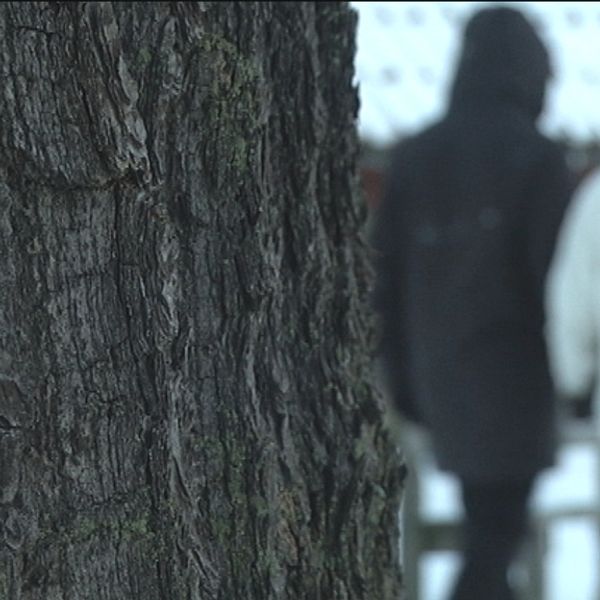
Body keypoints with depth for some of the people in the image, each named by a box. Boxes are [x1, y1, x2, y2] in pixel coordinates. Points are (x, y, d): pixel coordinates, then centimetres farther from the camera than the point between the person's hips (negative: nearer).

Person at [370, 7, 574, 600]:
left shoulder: (411, 157, 6)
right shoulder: (536, 157, -10)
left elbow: (387, 278, 8)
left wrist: (402, 381, 14)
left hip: (441, 376, 6)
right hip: (513, 378, -6)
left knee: (487, 523, 19)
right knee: (495, 535, -6)